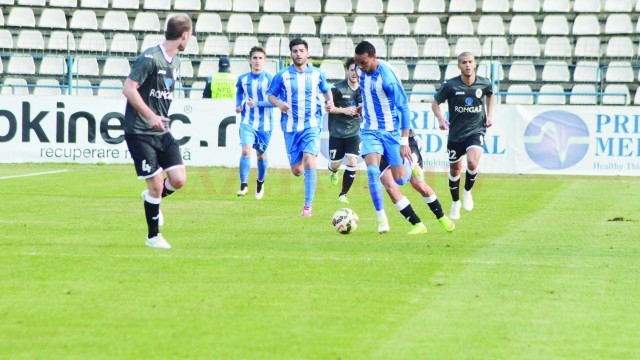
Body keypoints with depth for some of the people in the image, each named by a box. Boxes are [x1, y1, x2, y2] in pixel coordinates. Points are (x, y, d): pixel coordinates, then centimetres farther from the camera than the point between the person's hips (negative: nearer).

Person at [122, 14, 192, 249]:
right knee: (156, 183, -7)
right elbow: (128, 89, -20)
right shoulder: (150, 58, -16)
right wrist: (151, 116, -23)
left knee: (178, 180, -5)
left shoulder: (175, 62, 11)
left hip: (162, 132, 7)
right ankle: (153, 236, 10)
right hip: (139, 131, -7)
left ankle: (152, 198, 27)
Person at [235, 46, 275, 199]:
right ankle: (243, 185, -12)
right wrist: (239, 105, 6)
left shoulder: (270, 79, -8)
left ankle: (260, 183, 37)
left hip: (265, 124, -1)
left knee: (261, 155, 11)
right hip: (247, 122, 1)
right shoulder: (243, 79, 2)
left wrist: (257, 104, -23)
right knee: (246, 151, -19)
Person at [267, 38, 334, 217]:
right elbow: (271, 95, 9)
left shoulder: (317, 74, 5)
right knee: (297, 171, 1)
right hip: (291, 126, 1)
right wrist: (279, 103, -13)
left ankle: (308, 206, -16)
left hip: (312, 124, -1)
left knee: (309, 162, -21)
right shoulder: (283, 75, 2)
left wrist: (329, 101, 0)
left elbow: (326, 90, 22)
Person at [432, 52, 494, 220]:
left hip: (476, 131, -1)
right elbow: (435, 103, 0)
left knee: (472, 162, -26)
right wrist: (440, 119, -18)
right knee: (455, 170, 11)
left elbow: (490, 95, 19)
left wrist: (489, 116, 9)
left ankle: (467, 192, 3)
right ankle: (455, 203, 35)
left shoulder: (484, 83, -5)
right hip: (455, 133, 1)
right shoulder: (450, 85, -12)